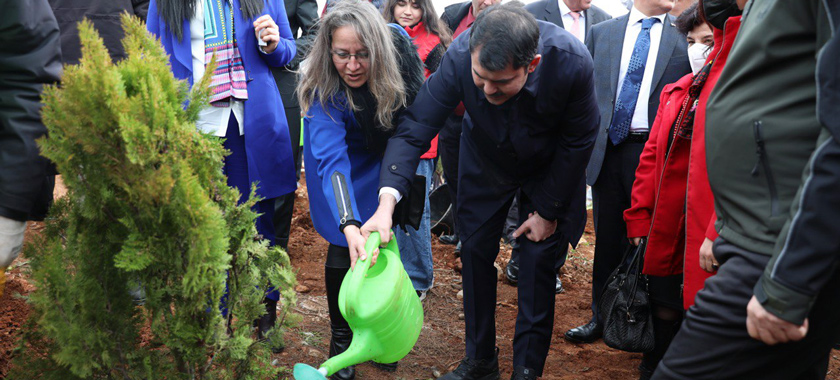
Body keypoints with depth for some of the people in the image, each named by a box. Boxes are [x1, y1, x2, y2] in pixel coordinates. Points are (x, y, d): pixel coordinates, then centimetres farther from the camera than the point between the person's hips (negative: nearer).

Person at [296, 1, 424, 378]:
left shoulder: (399, 42, -27)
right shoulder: (322, 90, -35)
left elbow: (416, 98, -7)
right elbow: (331, 159, -44)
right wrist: (349, 226, -58)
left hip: (386, 156, 3)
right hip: (344, 159, -2)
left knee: (382, 240, -3)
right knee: (344, 249, -8)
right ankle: (340, 338, 13)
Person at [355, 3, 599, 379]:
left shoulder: (572, 62, -37)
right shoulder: (459, 56, -35)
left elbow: (578, 141, -20)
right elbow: (414, 128, -30)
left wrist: (548, 210, -14)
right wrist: (387, 199, -45)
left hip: (549, 168, -1)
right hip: (485, 161, 2)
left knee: (538, 259, -2)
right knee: (475, 250, 4)